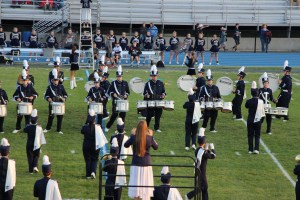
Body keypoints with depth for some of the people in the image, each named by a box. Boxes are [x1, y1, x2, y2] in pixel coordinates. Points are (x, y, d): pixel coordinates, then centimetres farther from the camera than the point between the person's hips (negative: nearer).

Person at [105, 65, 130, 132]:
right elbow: (109, 92, 2)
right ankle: (107, 127, 7)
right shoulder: (113, 83, 3)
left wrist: (126, 95, -8)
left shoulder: (125, 83, 9)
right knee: (114, 114, -5)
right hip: (115, 102, -3)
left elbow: (128, 92, 13)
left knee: (123, 115, 2)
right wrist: (113, 94, -18)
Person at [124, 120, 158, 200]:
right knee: (146, 185, 8)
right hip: (146, 164, 0)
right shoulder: (150, 138, -9)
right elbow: (156, 147, 9)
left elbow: (126, 145, 7)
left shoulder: (134, 137, -11)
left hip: (136, 164, 0)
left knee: (136, 184, 10)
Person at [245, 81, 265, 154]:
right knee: (257, 135, 6)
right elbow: (262, 111, -1)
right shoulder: (260, 101, -10)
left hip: (250, 120, 1)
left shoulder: (249, 101, -8)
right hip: (258, 120, -1)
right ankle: (256, 149, -6)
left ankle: (250, 149, 8)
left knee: (250, 135, 9)